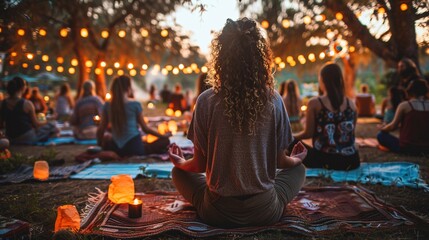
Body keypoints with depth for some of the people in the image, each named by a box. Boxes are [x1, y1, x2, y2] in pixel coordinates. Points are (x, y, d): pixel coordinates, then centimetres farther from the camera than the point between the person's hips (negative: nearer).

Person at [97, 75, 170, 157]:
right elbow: (145, 128, -1)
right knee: (165, 140, 7)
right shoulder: (135, 104, -8)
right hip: (134, 147, -4)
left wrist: (100, 143, 26)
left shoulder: (108, 105, 1)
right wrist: (162, 136, 13)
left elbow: (101, 130, 6)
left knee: (105, 138, 36)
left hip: (116, 149, 4)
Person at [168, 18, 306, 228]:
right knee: (298, 169, 28)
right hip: (265, 212, 1)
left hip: (218, 214, -1)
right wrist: (296, 159, 24)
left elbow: (200, 165, -6)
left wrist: (181, 163, 18)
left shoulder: (207, 101, -14)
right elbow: (279, 161, 0)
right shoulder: (274, 101, -10)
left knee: (178, 172, 25)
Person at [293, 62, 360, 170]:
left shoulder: (314, 103, -8)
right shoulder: (351, 104, 4)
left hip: (325, 160, -5)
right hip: (351, 161, 5)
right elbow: (351, 133, 13)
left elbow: (308, 133, -4)